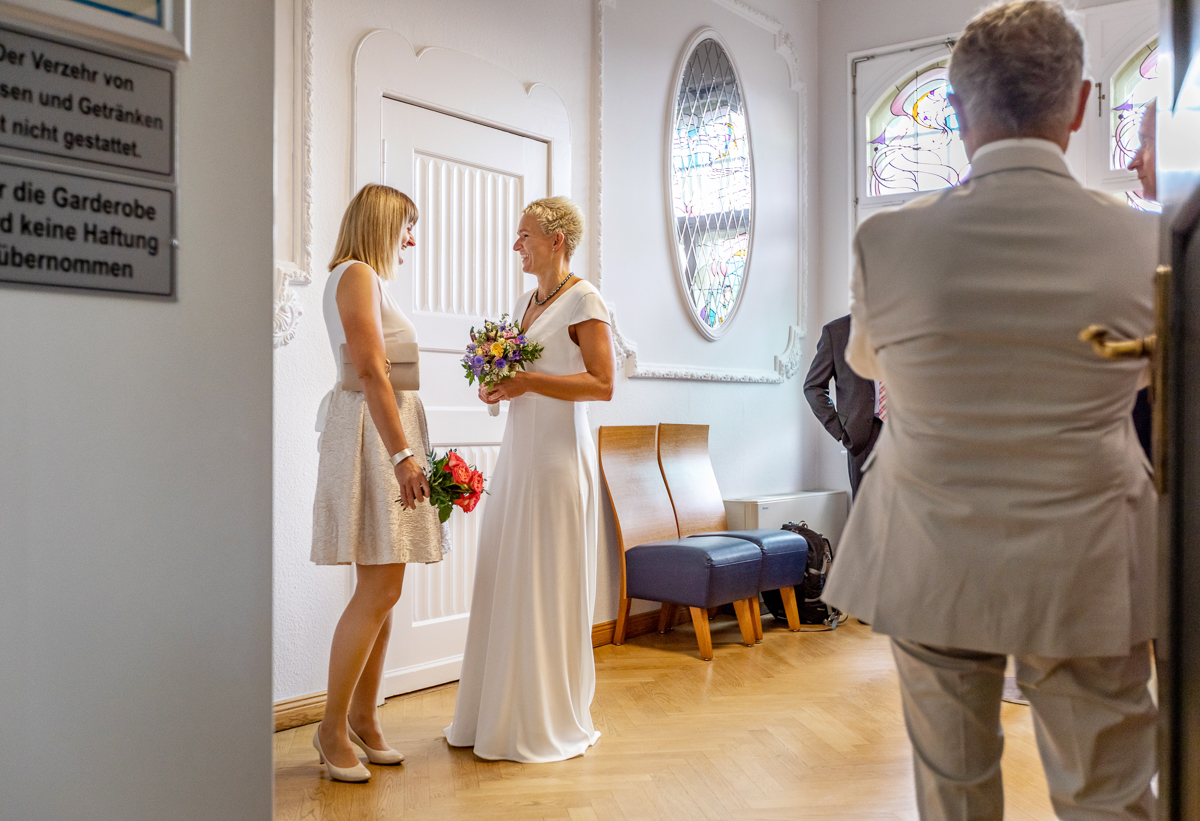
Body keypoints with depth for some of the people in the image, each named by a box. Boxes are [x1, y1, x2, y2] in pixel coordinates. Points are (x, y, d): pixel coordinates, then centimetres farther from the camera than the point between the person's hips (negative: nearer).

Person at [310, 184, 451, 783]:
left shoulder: (369, 279, 22)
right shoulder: (356, 274, -7)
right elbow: (371, 372, -18)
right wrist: (402, 454, -23)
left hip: (389, 430, 10)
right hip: (372, 435, -10)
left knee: (382, 587, 9)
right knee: (380, 588, -10)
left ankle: (364, 717, 17)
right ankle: (333, 727, 2)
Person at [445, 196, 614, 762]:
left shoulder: (583, 300, -7)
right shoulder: (526, 301, 18)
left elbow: (602, 384, -14)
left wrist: (529, 381, -19)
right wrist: (499, 385, 4)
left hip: (557, 459, -8)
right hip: (516, 454, 8)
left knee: (548, 587, -2)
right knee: (505, 584, 9)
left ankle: (552, 722, 12)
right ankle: (500, 712, 22)